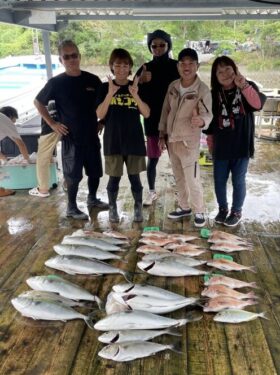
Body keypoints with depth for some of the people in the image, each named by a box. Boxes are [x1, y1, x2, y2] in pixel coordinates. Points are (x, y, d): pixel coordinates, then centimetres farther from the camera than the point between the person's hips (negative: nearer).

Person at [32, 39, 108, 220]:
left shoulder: (93, 80, -1)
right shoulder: (56, 83, -8)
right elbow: (38, 102, 3)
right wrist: (52, 123, -4)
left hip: (92, 135, 4)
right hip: (71, 137, -3)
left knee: (96, 171, 13)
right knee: (73, 175, 3)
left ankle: (92, 198, 36)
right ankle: (72, 208, 19)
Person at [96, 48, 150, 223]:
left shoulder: (137, 86, 2)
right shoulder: (105, 88, 0)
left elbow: (146, 114, -6)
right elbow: (100, 115, -9)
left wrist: (135, 95, -22)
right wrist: (110, 94, -21)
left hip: (134, 140, 1)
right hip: (113, 141, 0)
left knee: (134, 176, 7)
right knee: (114, 177, 7)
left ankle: (138, 207, 24)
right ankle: (113, 208, 25)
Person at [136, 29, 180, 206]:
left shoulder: (177, 66, 0)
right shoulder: (146, 68, 3)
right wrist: (141, 82, -23)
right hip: (153, 122, 1)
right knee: (152, 159, 6)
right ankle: (152, 191, 22)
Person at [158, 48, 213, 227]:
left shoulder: (203, 89, -14)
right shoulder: (172, 86, 2)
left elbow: (207, 114, -22)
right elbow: (166, 111, 9)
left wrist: (201, 121, -46)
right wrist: (162, 134, 9)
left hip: (189, 142, -6)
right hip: (172, 140, 6)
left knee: (192, 180, -2)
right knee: (179, 178, 17)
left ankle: (200, 211, 17)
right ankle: (184, 207, 33)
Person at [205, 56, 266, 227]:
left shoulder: (248, 88, -4)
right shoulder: (214, 94, 2)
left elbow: (258, 104, -25)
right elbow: (210, 122, 8)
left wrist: (244, 85, -37)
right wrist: (211, 143, 9)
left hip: (241, 145, -2)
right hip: (221, 146, 3)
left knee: (238, 181, 6)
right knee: (219, 180, 9)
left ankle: (236, 212, 24)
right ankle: (222, 209, 30)